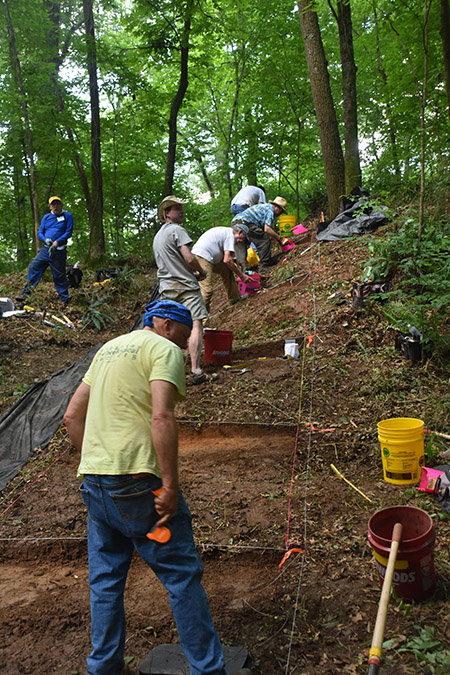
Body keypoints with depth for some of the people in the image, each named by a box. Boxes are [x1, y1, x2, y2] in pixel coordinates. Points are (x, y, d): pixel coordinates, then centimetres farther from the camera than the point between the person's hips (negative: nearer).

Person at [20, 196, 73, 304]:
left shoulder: (67, 216, 3)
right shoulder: (46, 217, 15)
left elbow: (69, 232, -5)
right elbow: (40, 233, 13)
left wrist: (57, 242, -17)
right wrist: (46, 239, -10)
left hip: (59, 251, -4)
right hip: (45, 249, 4)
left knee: (59, 276, 0)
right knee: (33, 267, -5)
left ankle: (64, 299, 11)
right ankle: (26, 293, 1)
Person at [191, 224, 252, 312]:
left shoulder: (225, 231, 25)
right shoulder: (231, 235, -4)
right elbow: (227, 260, -12)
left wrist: (236, 263, 20)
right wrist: (241, 275, -5)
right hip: (201, 257, -10)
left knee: (226, 270, 16)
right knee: (207, 289, -16)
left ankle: (235, 298, 23)